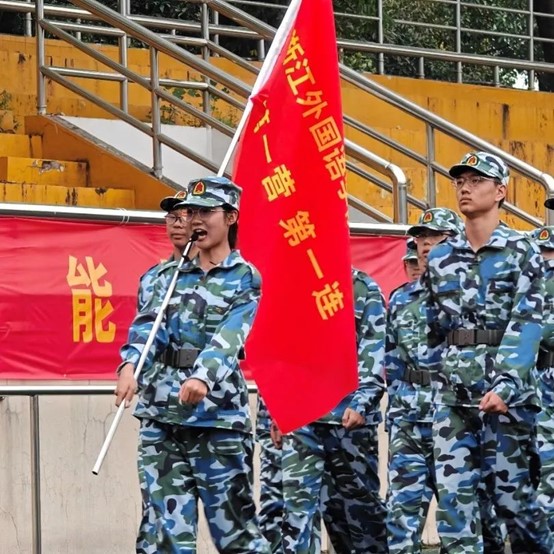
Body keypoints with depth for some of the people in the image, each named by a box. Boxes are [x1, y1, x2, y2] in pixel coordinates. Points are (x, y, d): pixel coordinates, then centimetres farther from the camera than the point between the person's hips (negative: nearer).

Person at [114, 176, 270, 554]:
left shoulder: (248, 280, 2)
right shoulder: (170, 278, 14)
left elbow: (230, 337, -15)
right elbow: (148, 325, -3)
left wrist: (204, 376, -35)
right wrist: (131, 365, -25)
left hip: (219, 418, -4)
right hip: (161, 418, 4)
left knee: (233, 523, 2)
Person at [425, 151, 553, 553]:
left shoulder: (522, 252, -1)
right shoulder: (440, 258, 13)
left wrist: (505, 384, -22)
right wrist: (432, 373, 10)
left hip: (506, 389, -4)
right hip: (452, 390, 4)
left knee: (512, 489, 0)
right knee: (453, 490, -2)